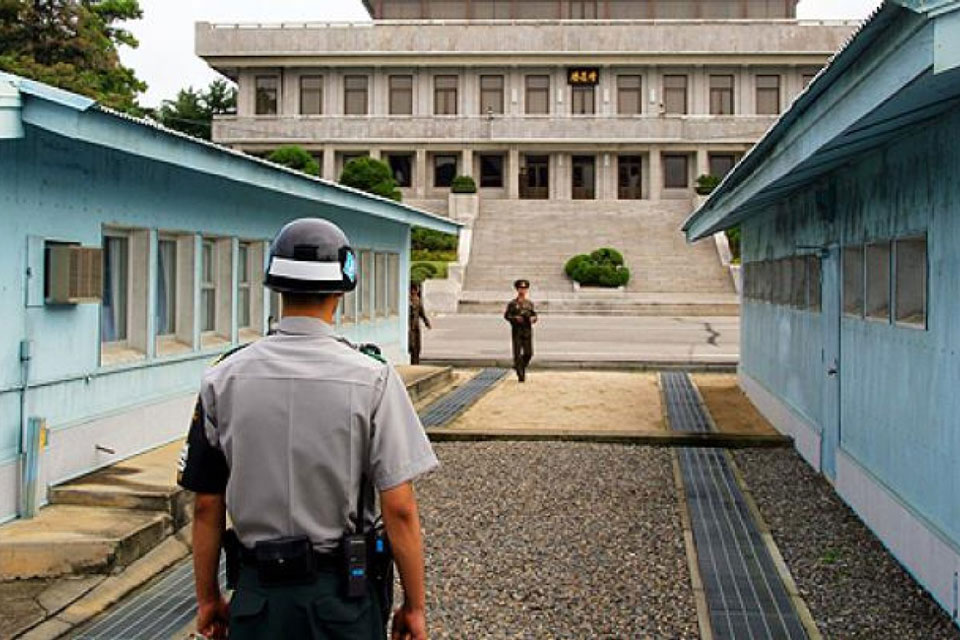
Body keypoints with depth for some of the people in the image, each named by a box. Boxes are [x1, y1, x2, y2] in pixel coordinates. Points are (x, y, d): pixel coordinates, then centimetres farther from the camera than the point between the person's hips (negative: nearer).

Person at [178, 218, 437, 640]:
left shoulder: (224, 379, -4)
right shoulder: (372, 379, -12)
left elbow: (207, 507, 1)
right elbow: (399, 510, -13)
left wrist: (208, 598, 12)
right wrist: (414, 606, -2)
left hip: (257, 594, 2)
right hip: (342, 593, -2)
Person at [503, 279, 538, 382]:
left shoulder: (530, 303, 11)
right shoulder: (512, 303, 2)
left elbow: (534, 315, 13)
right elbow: (506, 315, 1)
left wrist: (532, 319, -10)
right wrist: (515, 318, -15)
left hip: (528, 331, 3)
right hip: (517, 331, -3)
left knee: (528, 353, -2)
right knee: (517, 353, -5)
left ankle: (522, 366, 26)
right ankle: (520, 374, 0)